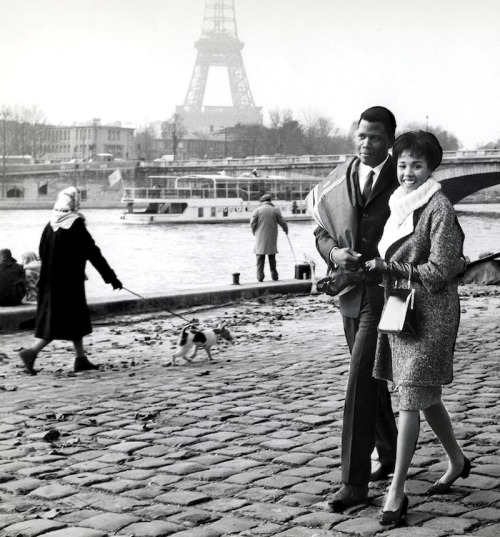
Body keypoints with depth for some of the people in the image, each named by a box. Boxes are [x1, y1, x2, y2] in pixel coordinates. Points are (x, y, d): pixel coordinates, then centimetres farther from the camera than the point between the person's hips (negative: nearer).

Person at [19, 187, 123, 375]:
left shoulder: (50, 226, 5)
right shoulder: (76, 226, -14)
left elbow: (42, 253, 12)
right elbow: (93, 253, -14)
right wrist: (111, 277, -10)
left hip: (50, 281, 7)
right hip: (69, 282, -7)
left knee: (77, 317, 17)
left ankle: (81, 358, 21)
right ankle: (32, 351, -10)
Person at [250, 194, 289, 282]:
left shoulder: (257, 210, -2)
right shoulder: (275, 210, 0)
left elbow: (252, 223, -6)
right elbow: (282, 222, 2)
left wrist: (254, 232, 11)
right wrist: (286, 229, 21)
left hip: (260, 238, -1)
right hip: (272, 238, 1)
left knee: (260, 257, 3)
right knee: (272, 257, 11)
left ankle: (260, 275, -3)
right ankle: (274, 274, 12)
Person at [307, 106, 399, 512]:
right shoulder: (338, 181, 7)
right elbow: (322, 232, 12)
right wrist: (335, 252, -11)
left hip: (385, 295, -6)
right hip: (351, 294, 6)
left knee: (361, 382, -11)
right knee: (372, 379, 18)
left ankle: (355, 482, -7)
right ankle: (389, 454, 37)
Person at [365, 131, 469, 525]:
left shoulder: (439, 207, -13)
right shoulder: (399, 201, 11)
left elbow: (441, 269, -16)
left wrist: (390, 268, -16)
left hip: (430, 310, -8)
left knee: (411, 399, -7)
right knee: (424, 397, 18)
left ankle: (397, 491, -3)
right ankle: (457, 461, 38)